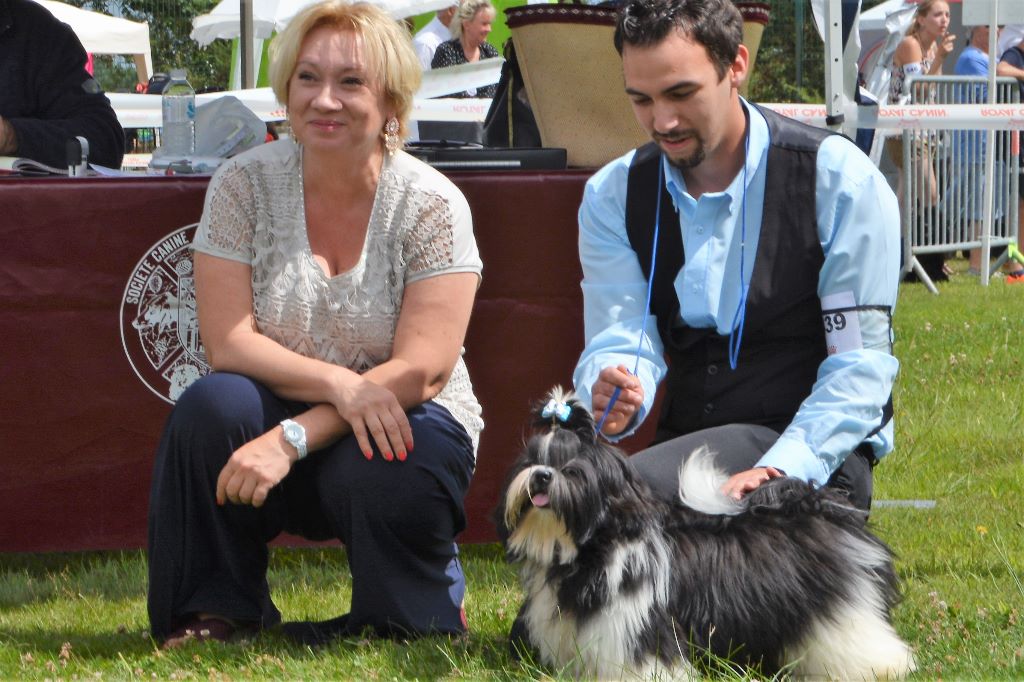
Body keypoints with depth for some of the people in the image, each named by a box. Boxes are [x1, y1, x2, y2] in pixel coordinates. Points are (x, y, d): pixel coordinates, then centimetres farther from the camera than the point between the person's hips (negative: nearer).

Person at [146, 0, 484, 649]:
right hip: (282, 418, 2)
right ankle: (215, 615, -11)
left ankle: (422, 616, -1)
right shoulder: (243, 186, -5)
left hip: (397, 425, -2)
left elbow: (421, 371, -17)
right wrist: (338, 384, -28)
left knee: (382, 477, -35)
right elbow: (228, 343, -11)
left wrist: (294, 438, -29)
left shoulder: (432, 205, -10)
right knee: (213, 406, -30)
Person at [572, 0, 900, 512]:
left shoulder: (839, 179, -5)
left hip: (816, 456, -4)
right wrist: (610, 395, -28)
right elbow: (618, 343, -2)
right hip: (687, 441, 5)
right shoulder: (612, 196, 7)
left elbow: (861, 367, -9)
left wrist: (781, 471, -23)